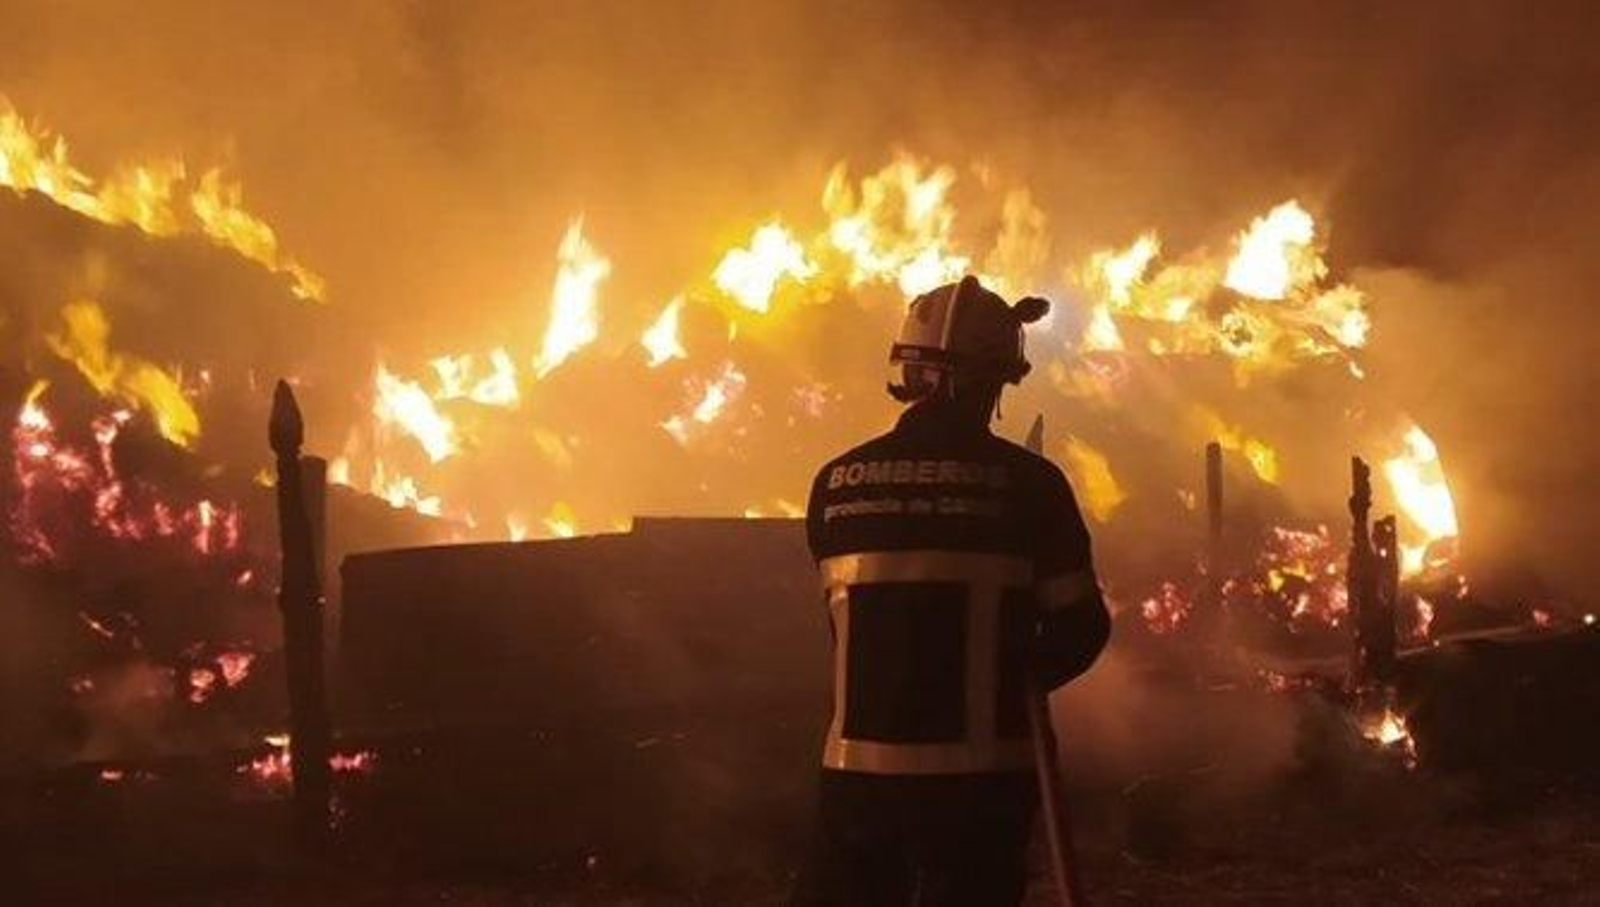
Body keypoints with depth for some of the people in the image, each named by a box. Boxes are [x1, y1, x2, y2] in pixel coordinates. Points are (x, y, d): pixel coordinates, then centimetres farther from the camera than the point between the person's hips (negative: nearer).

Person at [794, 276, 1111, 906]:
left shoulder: (836, 482, 0)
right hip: (981, 781, -2)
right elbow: (1080, 628, -2)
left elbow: (842, 616, 10)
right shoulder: (1029, 483, -6)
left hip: (860, 772, 2)